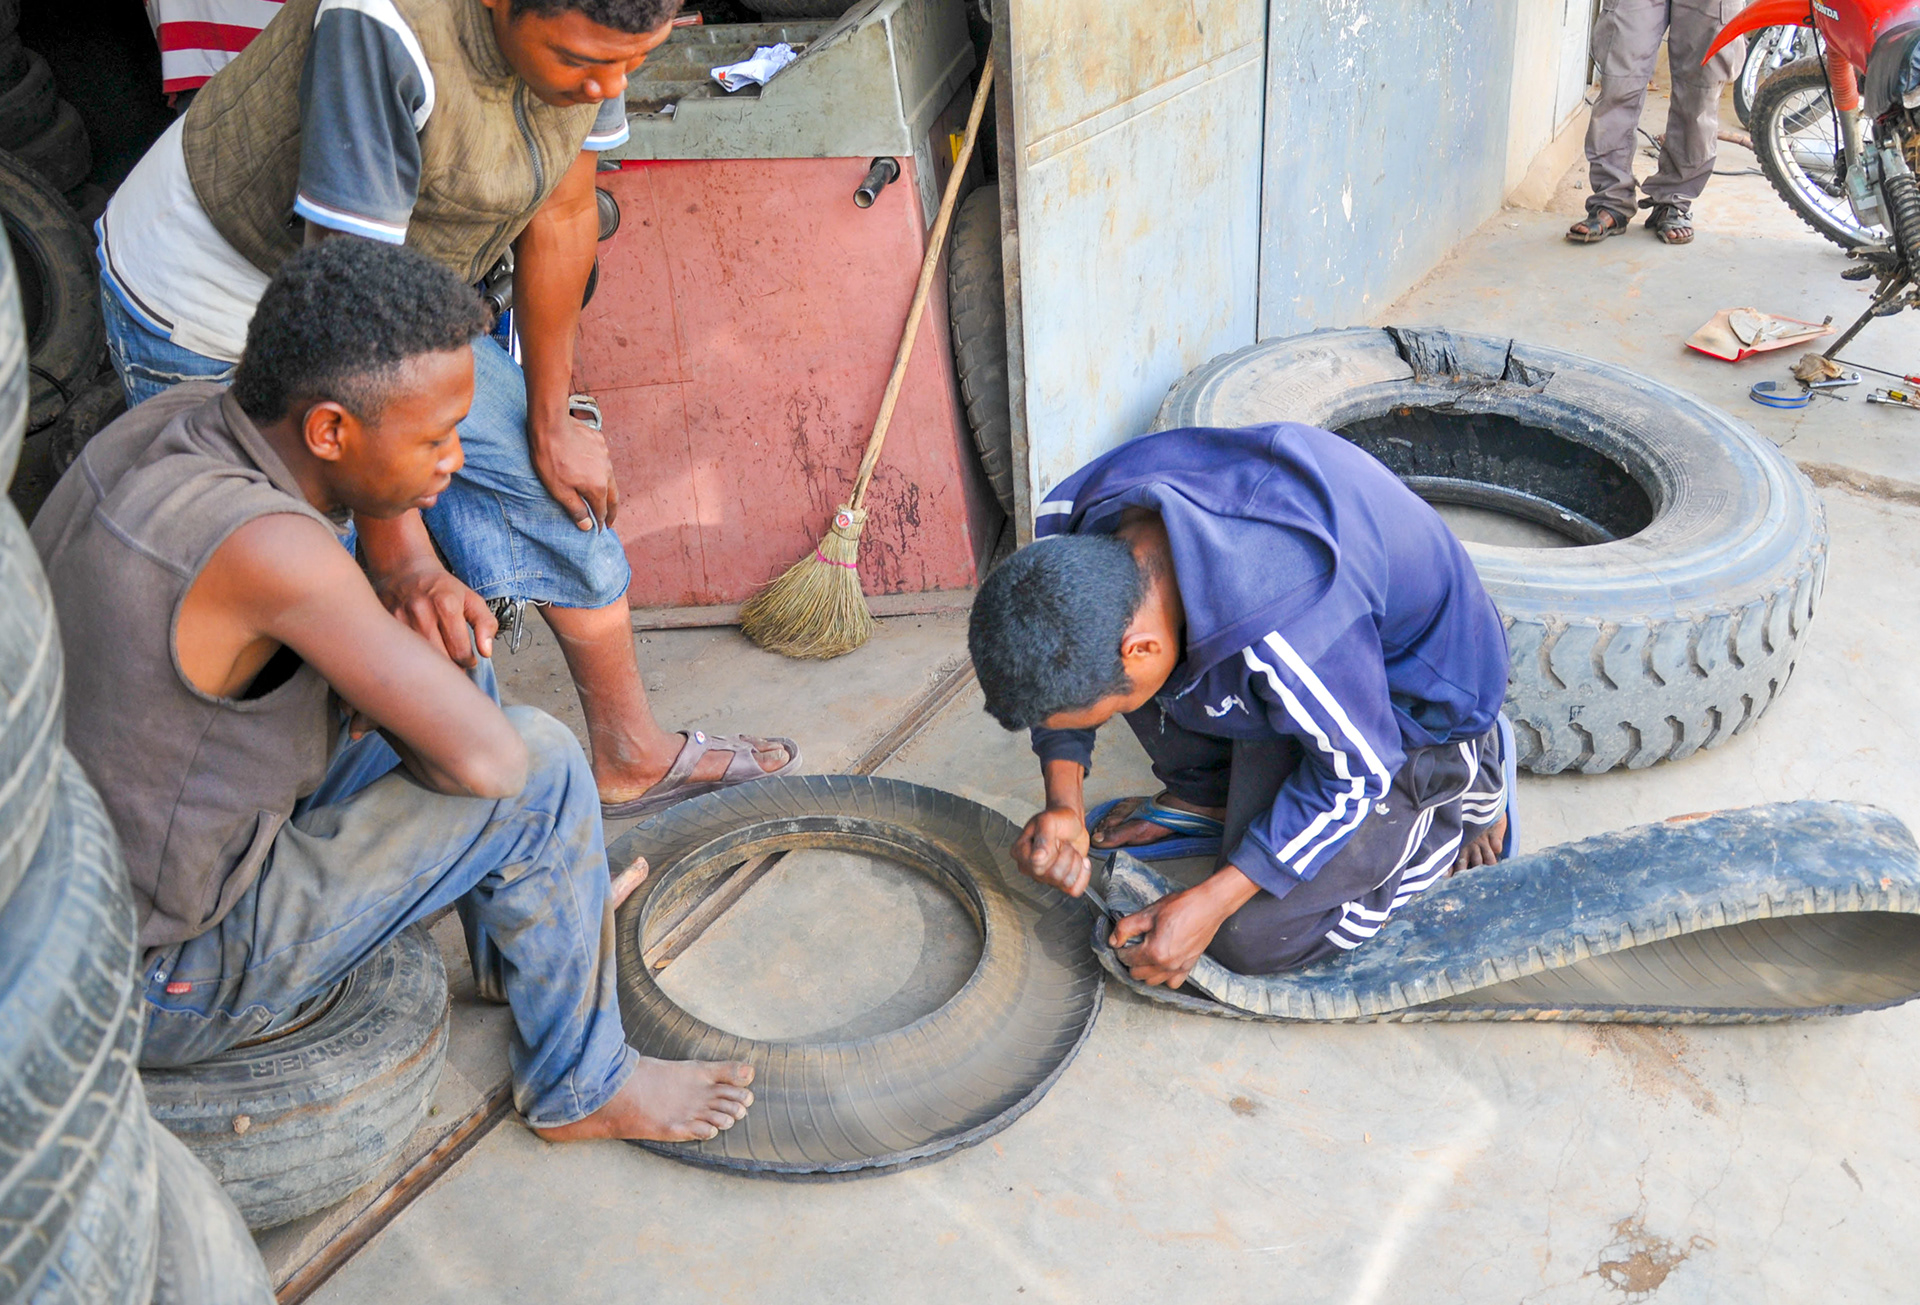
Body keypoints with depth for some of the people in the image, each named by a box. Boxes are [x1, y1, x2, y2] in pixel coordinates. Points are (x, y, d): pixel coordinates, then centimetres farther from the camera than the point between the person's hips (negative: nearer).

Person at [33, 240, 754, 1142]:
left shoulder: (179, 418, -8)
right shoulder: (265, 546, -35)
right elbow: (487, 758, -32)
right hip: (163, 983, -8)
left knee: (445, 650, 13)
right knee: (539, 765, -11)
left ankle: (520, 938, 33)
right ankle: (580, 1084, 10)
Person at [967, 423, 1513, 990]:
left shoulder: (1282, 641, -44)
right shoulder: (1078, 519, -23)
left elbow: (1355, 774, -25)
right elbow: (1059, 683, -2)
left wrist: (1211, 903, -22)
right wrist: (1063, 804, -15)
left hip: (1409, 696, -6)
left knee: (1254, 938, -11)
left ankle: (1458, 782, 8)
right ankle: (1208, 793, 10)